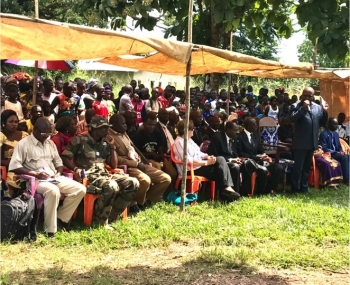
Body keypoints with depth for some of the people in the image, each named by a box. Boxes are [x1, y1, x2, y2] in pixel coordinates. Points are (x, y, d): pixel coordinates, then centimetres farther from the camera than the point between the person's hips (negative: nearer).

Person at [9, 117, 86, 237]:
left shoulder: (50, 143, 17)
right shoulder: (24, 144, -5)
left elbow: (58, 162, 22)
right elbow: (13, 166, -12)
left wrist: (58, 173, -1)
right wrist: (35, 174, -20)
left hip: (54, 178, 7)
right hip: (35, 180, -7)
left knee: (80, 189, -10)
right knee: (53, 191, -39)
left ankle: (61, 219, 0)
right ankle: (50, 231, -30)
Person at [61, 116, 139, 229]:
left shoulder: (105, 143, 18)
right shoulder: (80, 140, 0)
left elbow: (114, 165, 17)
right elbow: (64, 157, -6)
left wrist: (112, 146, 8)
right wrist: (76, 169, -23)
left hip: (104, 174, 7)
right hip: (88, 176, -7)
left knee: (133, 183, -10)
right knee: (111, 186, -36)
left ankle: (110, 216, -8)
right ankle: (100, 221, -19)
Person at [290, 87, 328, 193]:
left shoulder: (318, 107, 10)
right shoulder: (296, 106, -4)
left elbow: (323, 123, 9)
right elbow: (293, 119, -20)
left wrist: (325, 113, -8)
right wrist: (303, 107, -22)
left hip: (312, 143, 5)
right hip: (300, 143, -5)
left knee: (307, 167, 14)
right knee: (298, 167, -1)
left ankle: (304, 188, 24)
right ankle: (295, 189, 6)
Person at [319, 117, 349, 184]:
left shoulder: (336, 134, 14)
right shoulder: (323, 134, -11)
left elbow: (339, 146, 20)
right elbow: (324, 148, -17)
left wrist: (341, 151, -5)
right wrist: (336, 152, -20)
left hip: (336, 153, 8)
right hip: (328, 154, -8)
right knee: (344, 157, -28)